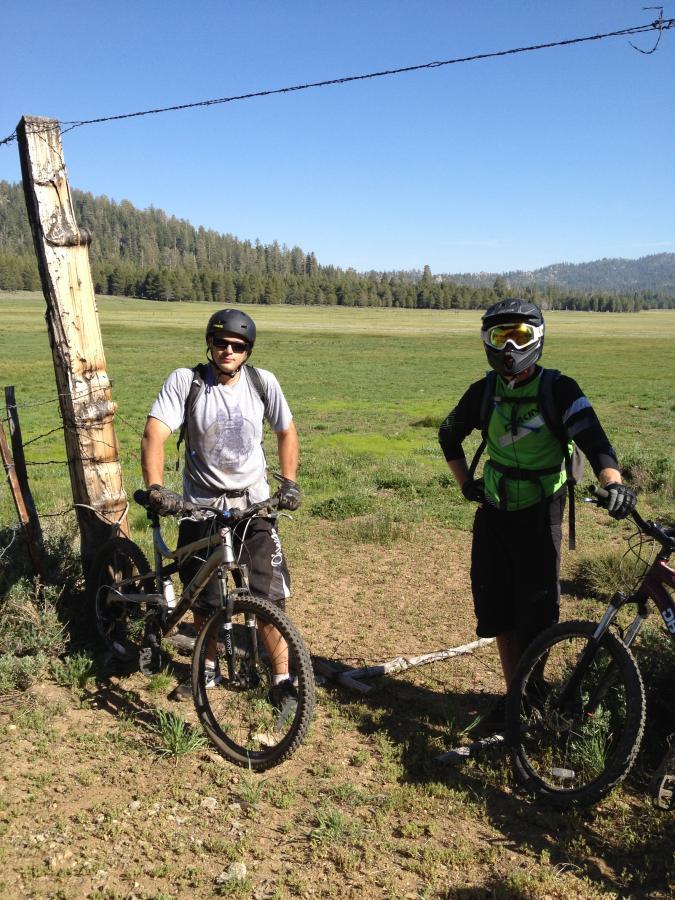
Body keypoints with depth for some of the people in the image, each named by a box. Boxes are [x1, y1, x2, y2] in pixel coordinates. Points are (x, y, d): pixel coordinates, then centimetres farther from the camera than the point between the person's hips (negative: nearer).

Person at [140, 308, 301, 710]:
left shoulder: (263, 382, -6)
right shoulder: (185, 381, -12)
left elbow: (287, 432, 7)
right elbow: (154, 435, -21)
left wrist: (290, 483, -1)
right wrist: (156, 488, -35)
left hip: (254, 502, 0)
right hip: (201, 506, 0)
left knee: (271, 597, -4)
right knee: (205, 599, 11)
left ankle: (282, 679, 14)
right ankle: (209, 668, 36)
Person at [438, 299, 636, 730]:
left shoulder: (559, 389, -13)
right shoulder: (484, 391, -1)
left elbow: (593, 438, -25)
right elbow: (449, 436, 15)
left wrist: (613, 482, -43)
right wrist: (466, 483, 7)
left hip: (539, 515, -4)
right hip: (494, 511, 4)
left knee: (536, 611, -1)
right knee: (496, 607, 8)